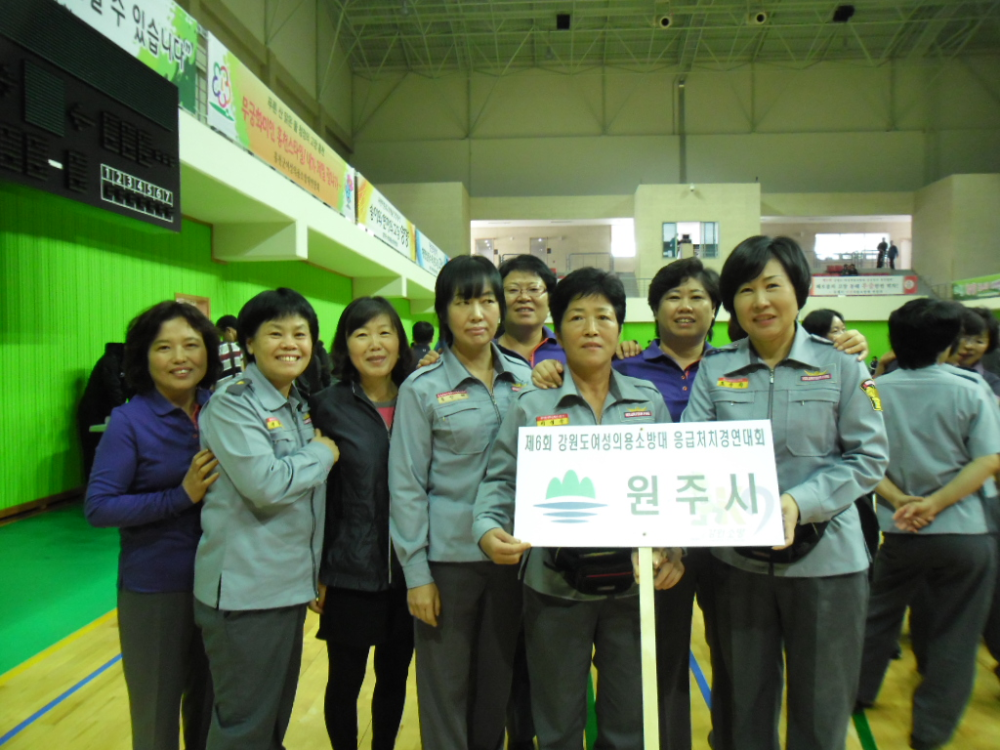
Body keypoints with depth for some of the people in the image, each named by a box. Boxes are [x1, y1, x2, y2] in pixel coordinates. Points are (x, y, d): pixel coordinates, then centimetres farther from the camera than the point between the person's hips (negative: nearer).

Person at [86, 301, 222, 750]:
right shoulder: (130, 421, -12)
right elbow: (97, 507, -15)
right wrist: (181, 496, -23)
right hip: (155, 588, -3)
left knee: (212, 703, 21)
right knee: (157, 713, 15)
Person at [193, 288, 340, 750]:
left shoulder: (300, 406, 11)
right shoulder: (231, 404, -13)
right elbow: (265, 484, -26)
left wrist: (316, 574, 20)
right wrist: (323, 454, -10)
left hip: (290, 585, 8)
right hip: (244, 590, -8)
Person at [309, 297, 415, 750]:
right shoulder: (328, 405, -6)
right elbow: (315, 495, -3)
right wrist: (317, 574, -3)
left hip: (407, 573, 2)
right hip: (349, 574, -2)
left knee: (394, 676, 18)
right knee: (345, 681, 13)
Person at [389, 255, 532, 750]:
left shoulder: (524, 377, 3)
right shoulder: (422, 388, -7)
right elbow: (406, 485, -8)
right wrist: (416, 572, -9)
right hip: (448, 556, -3)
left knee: (497, 679, 18)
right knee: (446, 686, 11)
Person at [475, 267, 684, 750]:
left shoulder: (650, 402, 5)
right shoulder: (531, 406, -1)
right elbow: (501, 481, 0)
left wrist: (675, 546, -10)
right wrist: (488, 528, -19)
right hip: (555, 585, -1)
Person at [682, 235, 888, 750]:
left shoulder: (841, 366, -3)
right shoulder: (714, 371, 0)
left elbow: (869, 458, -5)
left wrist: (799, 503, -20)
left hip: (825, 560, -1)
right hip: (739, 561, 1)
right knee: (746, 707, 19)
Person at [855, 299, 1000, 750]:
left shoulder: (875, 392, -4)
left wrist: (900, 500, -10)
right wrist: (935, 504, -16)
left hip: (897, 531, 2)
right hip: (963, 532, -1)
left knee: (879, 613, 20)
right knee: (955, 633, 12)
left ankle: (858, 691, 35)